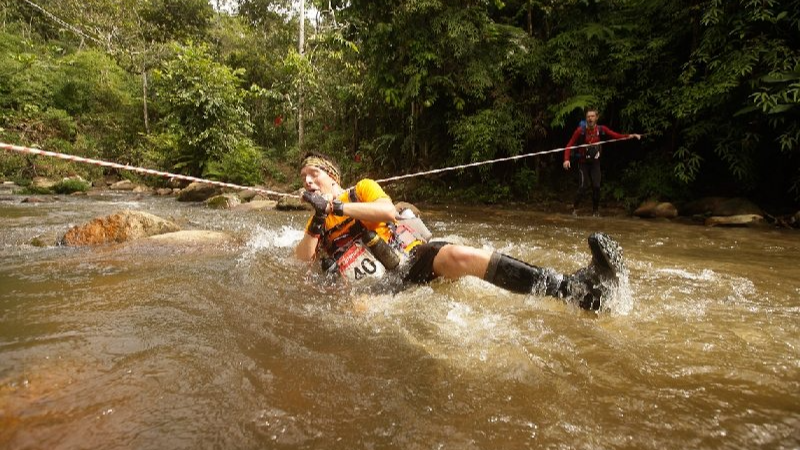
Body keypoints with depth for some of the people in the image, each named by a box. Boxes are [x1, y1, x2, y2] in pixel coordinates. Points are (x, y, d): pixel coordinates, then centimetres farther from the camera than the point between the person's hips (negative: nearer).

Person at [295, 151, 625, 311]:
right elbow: (303, 258, 8)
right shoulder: (316, 221, 26)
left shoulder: (362, 188, 15)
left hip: (408, 258, -2)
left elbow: (388, 211, -7)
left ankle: (575, 289, -40)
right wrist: (318, 222, -4)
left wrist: (335, 206, -6)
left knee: (456, 256, -32)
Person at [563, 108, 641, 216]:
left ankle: (595, 211, 11)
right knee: (582, 187, -10)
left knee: (596, 187, -6)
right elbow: (569, 145, -14)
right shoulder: (581, 130, -14)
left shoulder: (601, 129, -4)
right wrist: (566, 159, -27)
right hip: (583, 163, -3)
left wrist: (630, 136, -19)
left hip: (595, 163, 3)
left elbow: (617, 136, -4)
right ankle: (574, 208, 12)